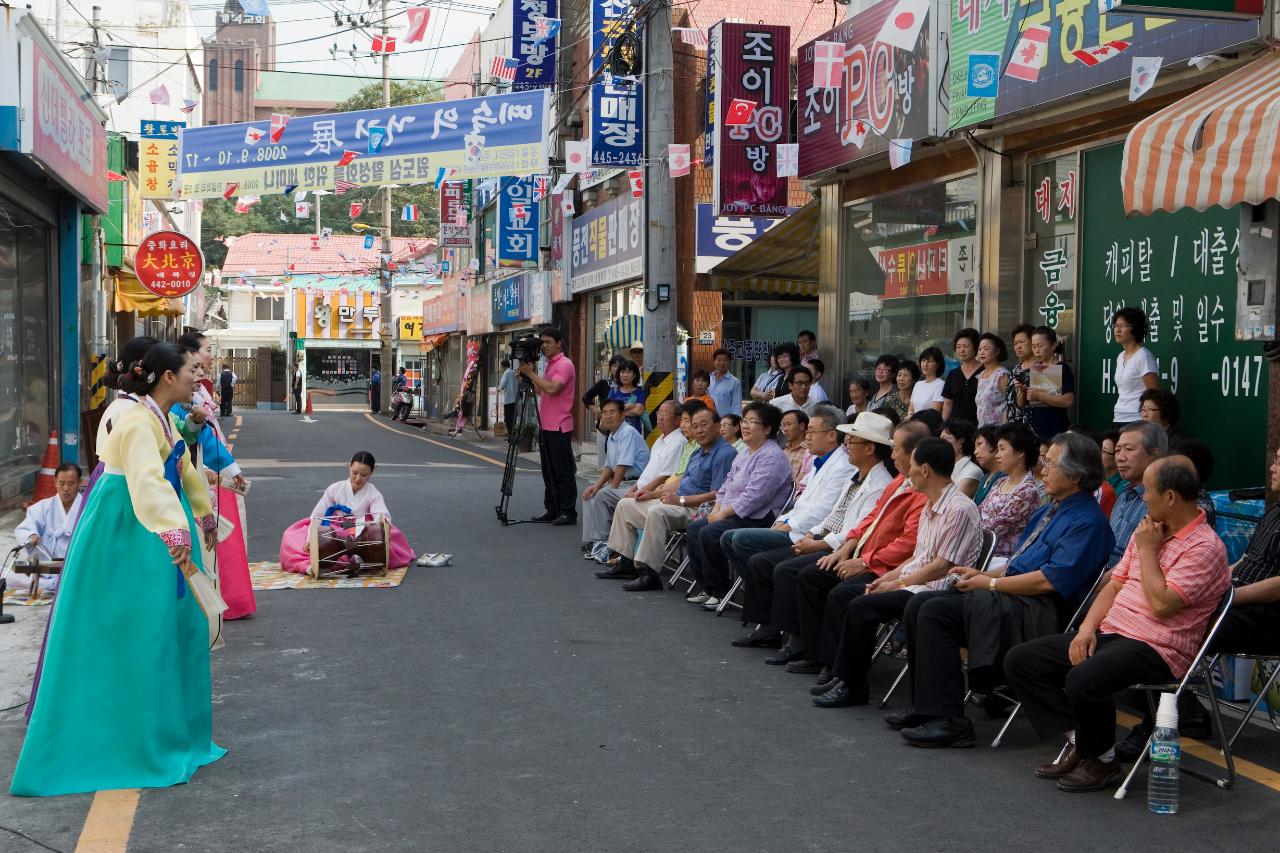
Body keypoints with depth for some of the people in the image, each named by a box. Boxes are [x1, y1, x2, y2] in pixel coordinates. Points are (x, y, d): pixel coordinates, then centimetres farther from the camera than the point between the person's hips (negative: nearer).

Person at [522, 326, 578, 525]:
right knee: (549, 471, 12)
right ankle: (552, 510, 17)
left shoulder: (564, 364, -11)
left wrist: (531, 374, -16)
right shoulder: (548, 365, 18)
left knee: (564, 472, -6)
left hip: (559, 427, -9)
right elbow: (540, 391, 22)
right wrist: (529, 375, 7)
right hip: (546, 426, 9)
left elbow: (552, 389, -24)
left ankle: (568, 512, -4)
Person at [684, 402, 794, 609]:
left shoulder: (771, 457, -16)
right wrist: (716, 509, 3)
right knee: (694, 529, 0)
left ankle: (719, 590, -10)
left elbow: (752, 497, -23)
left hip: (758, 520, -10)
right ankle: (704, 584, 5)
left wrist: (723, 513, -16)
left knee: (709, 533, -24)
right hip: (732, 515, 10)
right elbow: (727, 485, 20)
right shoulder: (744, 454, 18)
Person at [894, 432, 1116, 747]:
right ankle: (925, 706, 3)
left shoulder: (1087, 521, -13)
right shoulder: (1052, 509, 20)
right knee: (919, 605, -1)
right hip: (1013, 591, 10)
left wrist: (990, 583, -14)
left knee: (935, 612, -23)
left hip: (1041, 611, -10)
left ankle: (948, 721, -20)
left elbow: (1051, 580, -22)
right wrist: (984, 574, 9)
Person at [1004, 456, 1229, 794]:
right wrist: (1087, 627, 2)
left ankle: (1102, 759, -7)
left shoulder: (1205, 547, -11)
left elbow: (1161, 605, -21)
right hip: (1109, 633, 9)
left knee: (1083, 680, -36)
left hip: (1155, 648, -9)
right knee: (1019, 660, -3)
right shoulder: (1148, 530, 16)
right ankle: (1079, 741, -1)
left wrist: (1148, 550, -10)